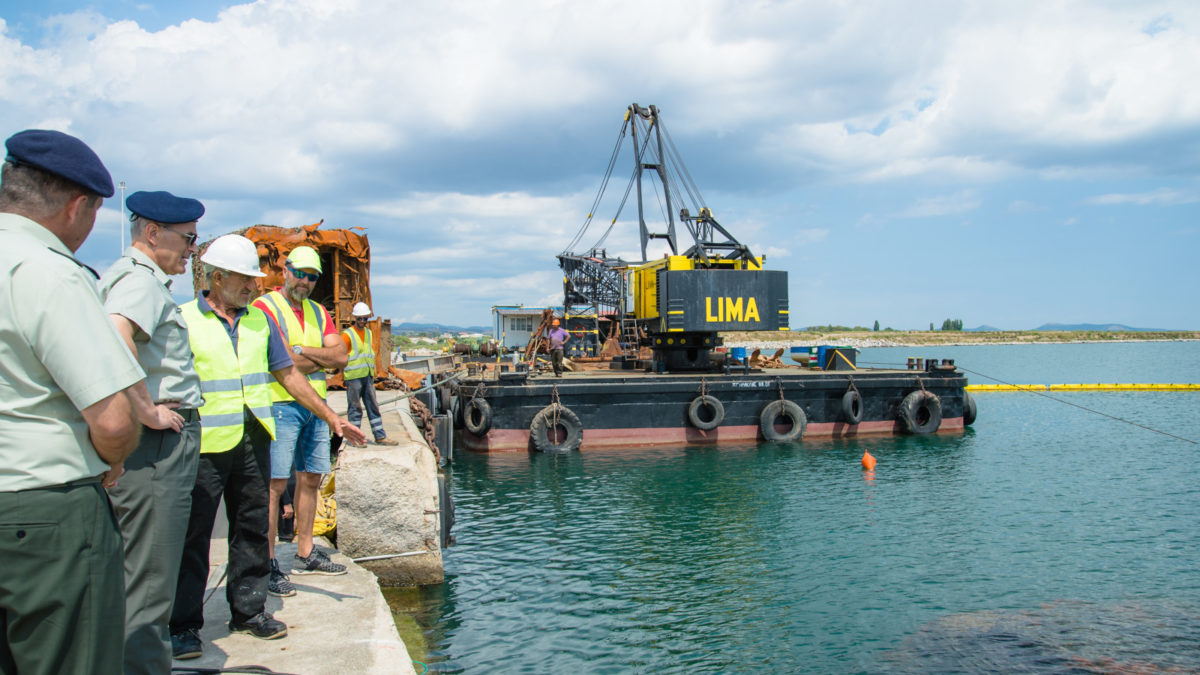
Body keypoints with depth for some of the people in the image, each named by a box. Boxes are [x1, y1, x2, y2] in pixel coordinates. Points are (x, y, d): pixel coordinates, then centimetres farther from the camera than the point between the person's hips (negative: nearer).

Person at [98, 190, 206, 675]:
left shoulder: (131, 277, 19)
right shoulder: (140, 280, -14)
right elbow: (114, 336, -34)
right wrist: (147, 409, -25)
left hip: (159, 442, 11)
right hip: (157, 449, -11)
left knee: (139, 577, 19)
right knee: (149, 586, -5)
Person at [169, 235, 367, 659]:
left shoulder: (259, 320, 13)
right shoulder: (183, 320, -3)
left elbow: (288, 374, 18)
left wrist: (331, 417, 17)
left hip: (253, 441, 5)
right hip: (205, 446, -5)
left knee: (252, 529, 12)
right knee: (192, 537, 1)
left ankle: (249, 610, 24)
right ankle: (183, 625, 13)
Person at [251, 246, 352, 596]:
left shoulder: (318, 313, 16)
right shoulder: (265, 307, -6)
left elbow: (341, 357, 5)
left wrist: (304, 351, -9)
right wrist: (323, 357, -5)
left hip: (315, 406, 7)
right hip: (280, 406, -7)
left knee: (310, 479, 11)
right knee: (275, 484, -8)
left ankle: (305, 555, 22)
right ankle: (267, 565, -3)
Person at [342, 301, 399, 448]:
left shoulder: (369, 333, 14)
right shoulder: (347, 334, -6)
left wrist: (373, 372, 15)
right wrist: (344, 375, -10)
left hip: (368, 376, 6)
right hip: (353, 377, -6)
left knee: (373, 406, 7)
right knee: (355, 407, 0)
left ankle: (380, 436, 11)